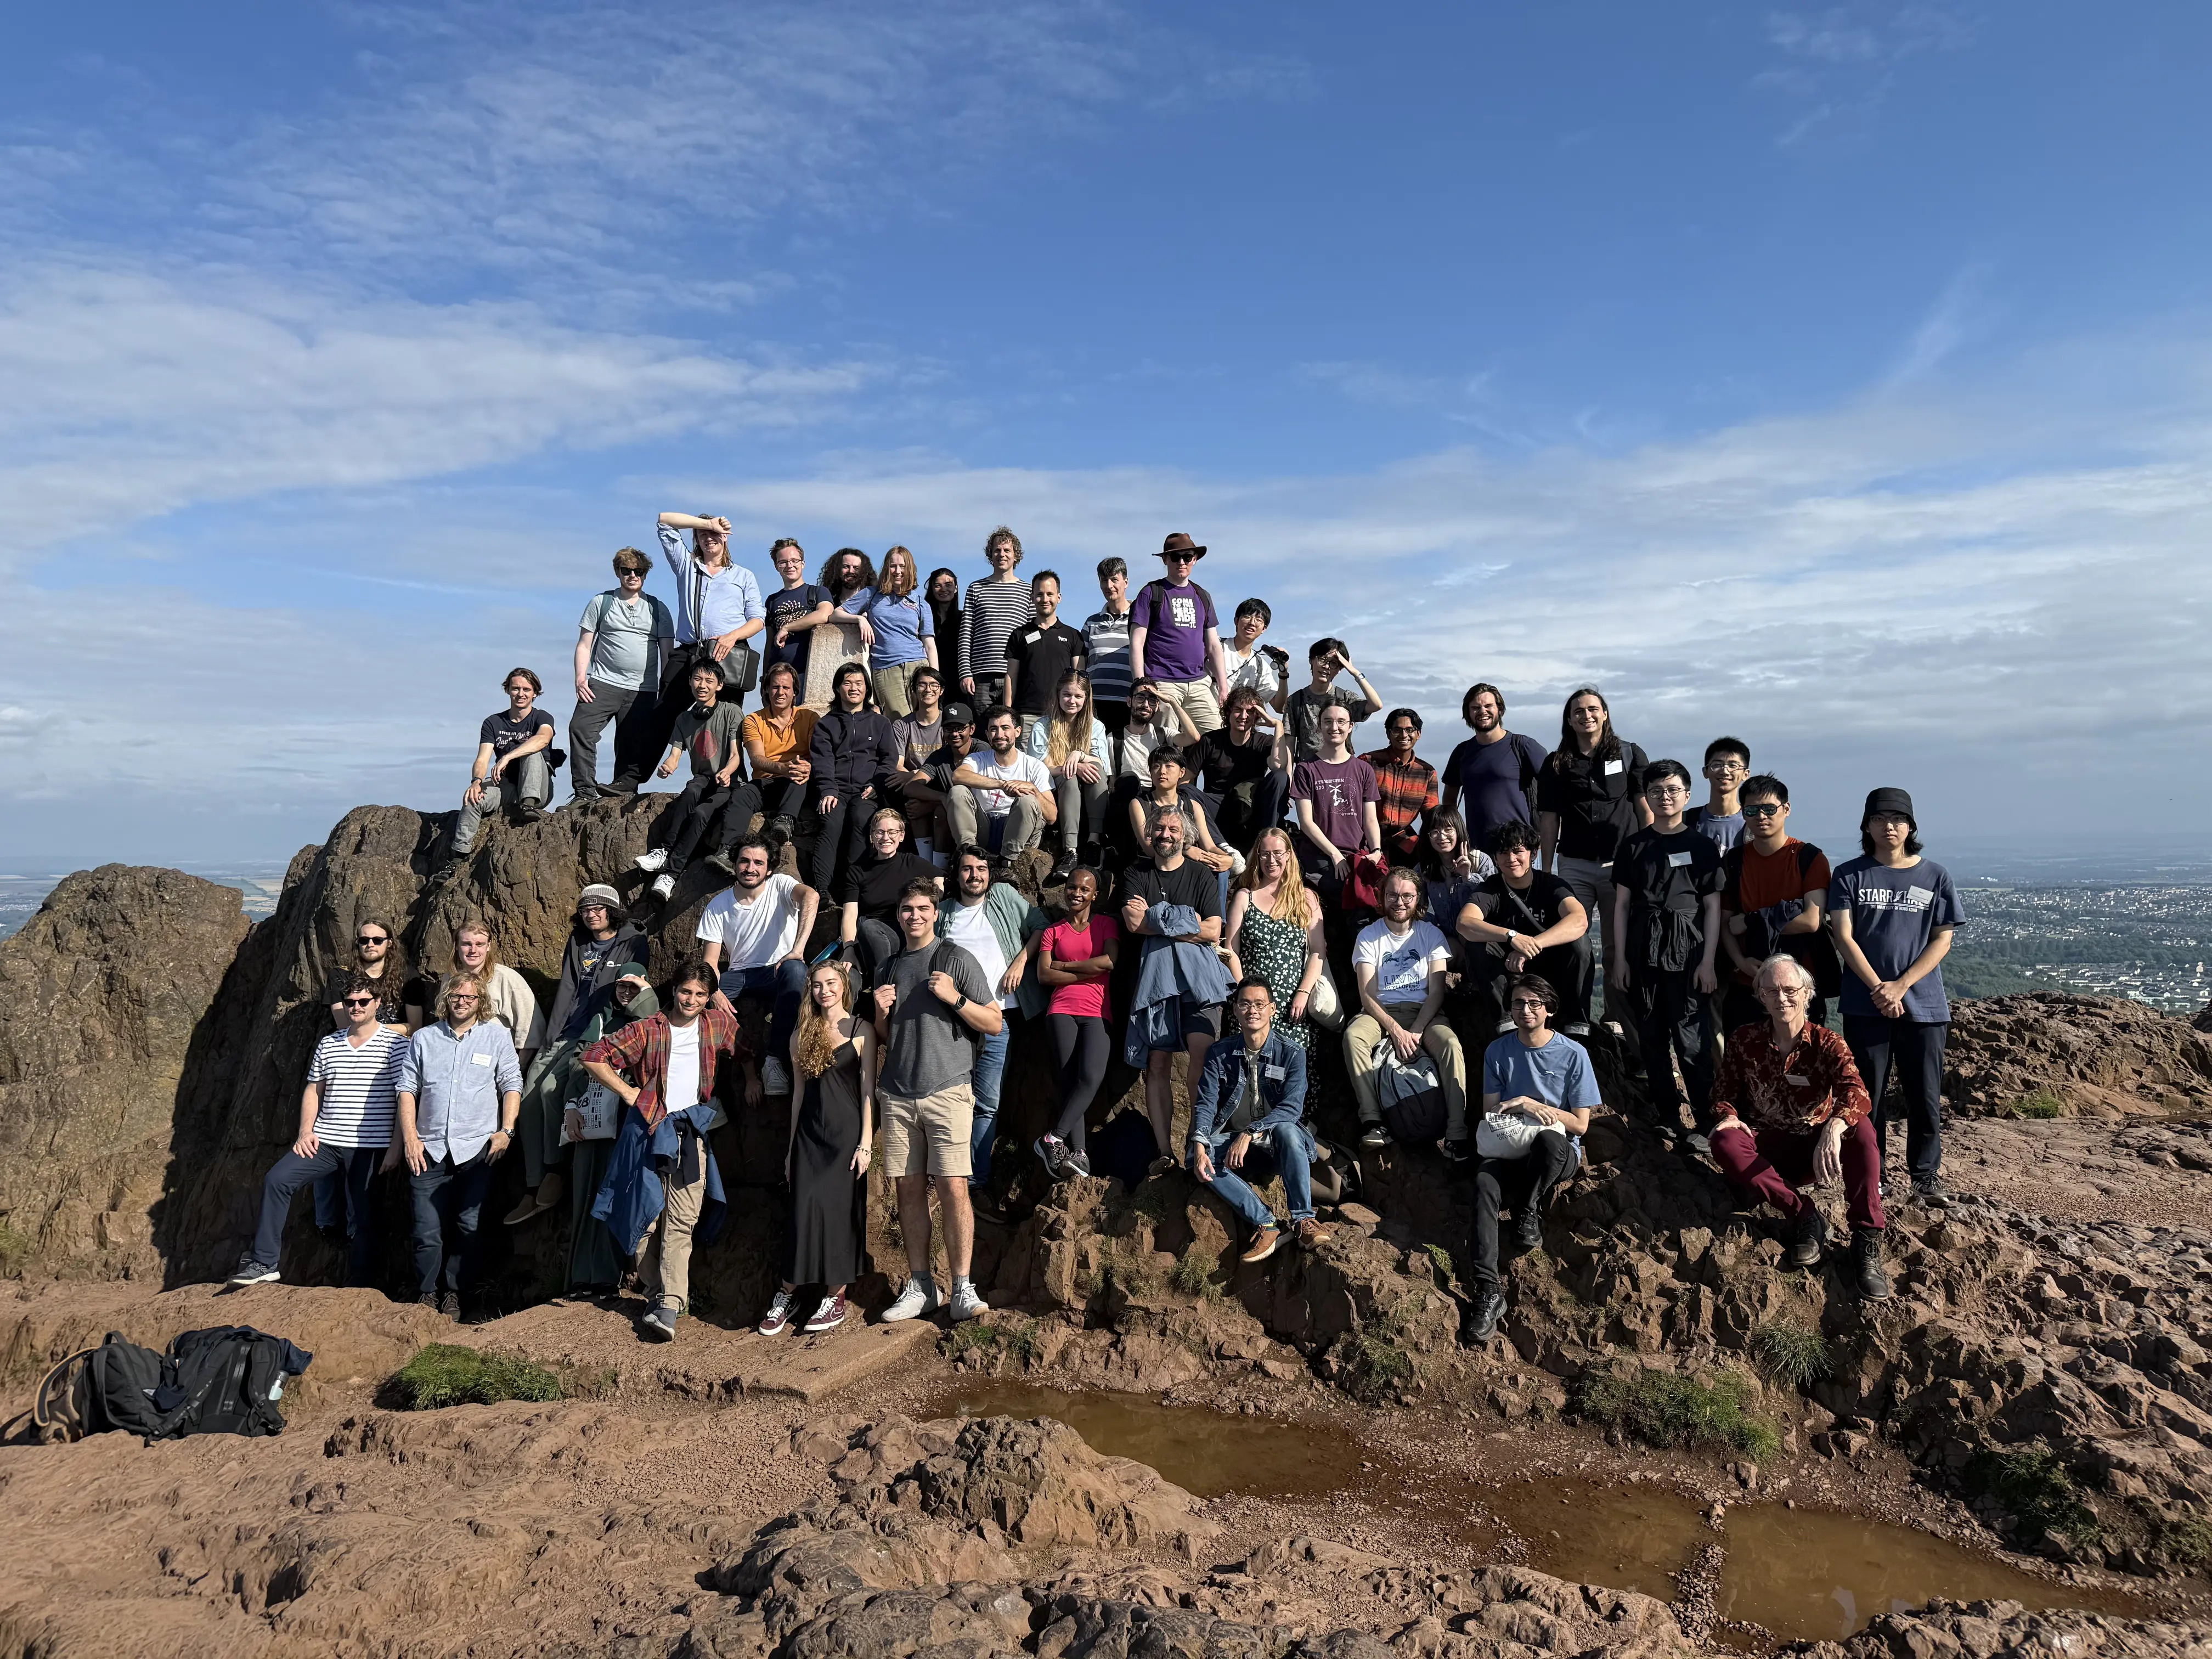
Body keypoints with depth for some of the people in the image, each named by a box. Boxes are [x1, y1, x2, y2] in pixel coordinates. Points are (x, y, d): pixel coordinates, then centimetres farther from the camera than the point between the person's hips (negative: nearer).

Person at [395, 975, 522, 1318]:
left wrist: (506, 1131, -5)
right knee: (427, 1229, -3)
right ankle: (427, 1294, 12)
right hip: (430, 1149, 1)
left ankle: (454, 1293, 13)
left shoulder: (497, 1036, 8)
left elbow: (511, 1084, 5)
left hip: (477, 1149, -1)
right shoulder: (424, 1038, 12)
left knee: (468, 1226, 0)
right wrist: (409, 1137, 1)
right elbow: (407, 1088, 10)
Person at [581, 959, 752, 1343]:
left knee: (682, 1222, -8)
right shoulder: (648, 1030, -3)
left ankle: (669, 1308, -12)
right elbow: (594, 1058, -2)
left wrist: (752, 1079, 11)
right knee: (646, 1217, 2)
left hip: (692, 1131, 1)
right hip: (648, 1131, 0)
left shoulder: (718, 1024, 5)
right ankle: (656, 1294, 16)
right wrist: (627, 1092, -3)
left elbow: (744, 1050, 25)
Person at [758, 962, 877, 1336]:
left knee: (840, 1210, -2)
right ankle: (787, 1293, 10)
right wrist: (790, 1145, 14)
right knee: (804, 1211, -2)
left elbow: (868, 1089, -4)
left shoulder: (861, 1031, -1)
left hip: (846, 1133, -3)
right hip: (810, 1133, 3)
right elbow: (800, 1090, 14)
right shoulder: (802, 1035, 11)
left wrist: (866, 1142, -10)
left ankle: (836, 1298, 9)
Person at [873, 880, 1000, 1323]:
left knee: (953, 1189, -11)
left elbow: (995, 1024, -1)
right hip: (897, 1094, 5)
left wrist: (954, 997, -14)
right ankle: (920, 1286, 12)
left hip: (947, 1090, -5)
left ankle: (963, 1290, -6)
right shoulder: (891, 968, 17)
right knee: (909, 1190, 4)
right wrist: (881, 1013, 3)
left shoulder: (957, 959, 2)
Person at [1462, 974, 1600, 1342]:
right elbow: (1490, 1113, 9)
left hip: (1560, 1152, -2)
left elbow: (1580, 1125, -1)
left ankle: (1528, 1214, -13)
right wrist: (1520, 1105, -12)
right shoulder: (1498, 1052, 8)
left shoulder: (1573, 1054, 0)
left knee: (1547, 1138, -40)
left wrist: (1532, 1105, -12)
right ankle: (1488, 1288, -40)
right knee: (1484, 1180, -33)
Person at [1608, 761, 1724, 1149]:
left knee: (1691, 1042, -7)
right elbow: (1621, 905, 8)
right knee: (1652, 1039, 7)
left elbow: (1713, 908, 2)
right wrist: (1620, 958, 3)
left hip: (1687, 953, -3)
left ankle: (1706, 1121, 2)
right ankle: (1666, 1116, 18)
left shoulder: (1702, 847, 3)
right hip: (1644, 952, 3)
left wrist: (1708, 961, -5)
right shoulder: (1634, 847, 8)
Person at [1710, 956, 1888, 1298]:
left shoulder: (1827, 1043, -7)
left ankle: (1867, 1240, -29)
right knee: (1724, 1143, -31)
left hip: (1815, 1149, -1)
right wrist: (1727, 1116, -19)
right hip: (1766, 1149, 1)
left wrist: (1833, 1128, -48)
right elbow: (1724, 1091, 7)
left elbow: (1856, 1093, -26)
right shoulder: (1743, 1041, -1)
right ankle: (1803, 1215, -27)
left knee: (1859, 1128, -32)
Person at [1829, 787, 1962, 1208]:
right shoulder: (1851, 875, 3)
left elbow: (1942, 941, 1)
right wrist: (1878, 988, -13)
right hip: (1865, 1004, -1)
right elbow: (1844, 936, -3)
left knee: (1925, 1097, 5)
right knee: (1868, 1095, 5)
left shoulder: (1935, 876, 5)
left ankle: (1926, 1178, 19)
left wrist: (1901, 987, -10)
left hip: (1924, 1004, 1)